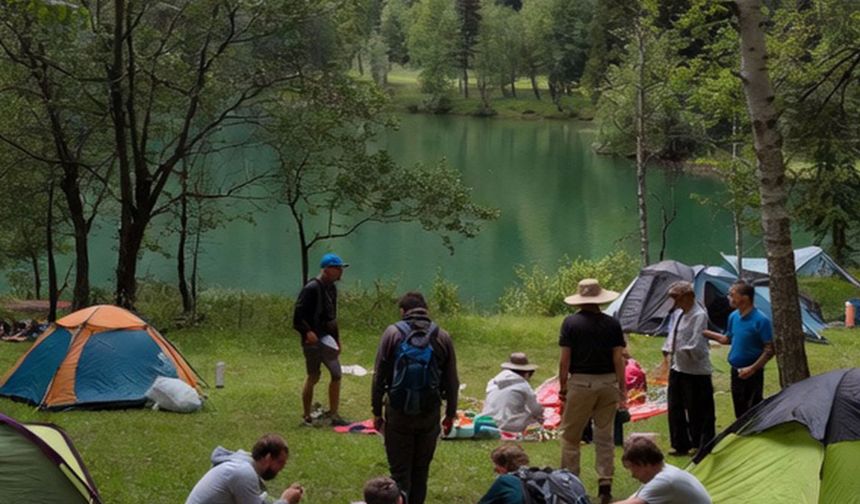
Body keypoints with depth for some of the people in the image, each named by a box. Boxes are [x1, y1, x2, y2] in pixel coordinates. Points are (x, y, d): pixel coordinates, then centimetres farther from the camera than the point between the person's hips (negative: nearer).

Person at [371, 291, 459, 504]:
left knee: (400, 470, 2)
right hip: (429, 414, 2)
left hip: (398, 414, -2)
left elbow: (379, 377, -4)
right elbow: (451, 381, 5)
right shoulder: (442, 337, 2)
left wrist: (376, 411, 3)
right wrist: (450, 414, 15)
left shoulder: (392, 333, -5)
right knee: (421, 469, 14)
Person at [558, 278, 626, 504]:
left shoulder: (571, 323, -6)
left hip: (580, 382, -3)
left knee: (570, 436, 9)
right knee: (605, 437, 9)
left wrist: (562, 386, 2)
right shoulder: (612, 324, 1)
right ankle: (605, 485, 8)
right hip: (607, 383, 3)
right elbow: (618, 359, -1)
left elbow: (565, 359, -7)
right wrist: (622, 388, 5)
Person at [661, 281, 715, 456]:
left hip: (695, 371, -9)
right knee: (675, 407, 14)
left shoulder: (699, 316, -17)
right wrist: (668, 354, 9)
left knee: (699, 411, 1)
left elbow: (696, 345, -21)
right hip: (677, 368, 9)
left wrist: (682, 350, -9)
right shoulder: (677, 314, 9)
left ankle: (703, 446, 11)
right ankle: (681, 445, 26)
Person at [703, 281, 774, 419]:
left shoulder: (760, 320, -18)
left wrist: (752, 368, -23)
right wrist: (705, 333, 17)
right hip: (736, 371, 7)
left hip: (752, 374, -7)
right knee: (740, 413, 16)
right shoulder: (733, 317, 4)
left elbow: (769, 349, -17)